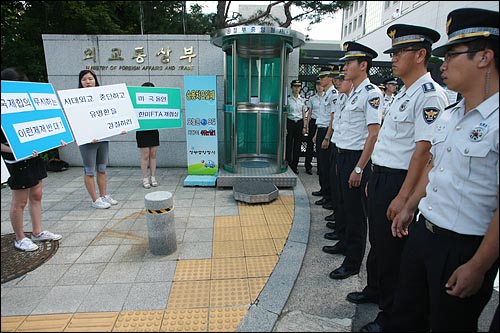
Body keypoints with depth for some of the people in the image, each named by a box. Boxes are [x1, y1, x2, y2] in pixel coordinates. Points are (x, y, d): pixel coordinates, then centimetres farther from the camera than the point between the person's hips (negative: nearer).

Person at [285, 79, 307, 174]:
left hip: (299, 123, 3)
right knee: (289, 145, -2)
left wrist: (304, 126, 4)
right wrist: (285, 127, -7)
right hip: (290, 122, -3)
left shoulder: (302, 100, 7)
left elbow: (304, 114, 10)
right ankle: (288, 165, 12)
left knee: (297, 145, 5)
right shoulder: (288, 100, -2)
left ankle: (295, 166, 15)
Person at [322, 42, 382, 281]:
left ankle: (353, 263, 15)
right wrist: (344, 161, 17)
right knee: (346, 204, 22)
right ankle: (346, 243, 41)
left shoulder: (371, 93, -15)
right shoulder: (353, 93, 15)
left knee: (356, 211, 1)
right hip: (343, 155, 9)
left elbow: (374, 134, -20)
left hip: (357, 158, -9)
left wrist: (359, 168, -22)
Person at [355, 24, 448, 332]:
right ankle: (374, 289, 44)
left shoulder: (430, 94, -16)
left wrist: (403, 196, -24)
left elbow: (424, 149, -23)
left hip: (400, 182, -9)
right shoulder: (403, 94, 14)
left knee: (392, 249, 5)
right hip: (381, 177, 9)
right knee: (377, 240, 22)